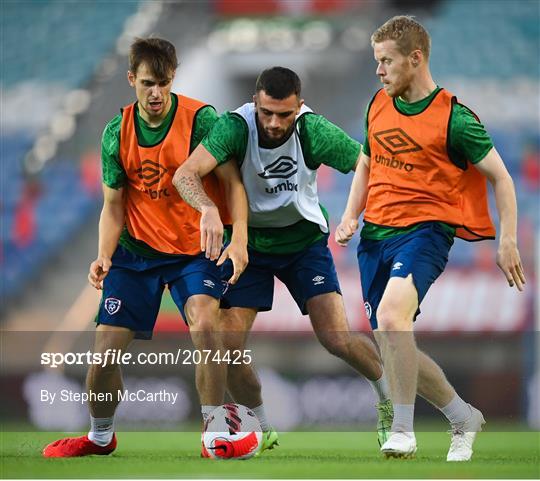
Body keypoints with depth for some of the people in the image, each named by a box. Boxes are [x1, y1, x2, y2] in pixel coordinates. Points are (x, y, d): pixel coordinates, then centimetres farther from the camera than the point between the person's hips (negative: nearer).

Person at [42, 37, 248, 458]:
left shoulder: (202, 119, -13)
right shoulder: (116, 133, -3)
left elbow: (232, 183, -12)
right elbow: (113, 205, 3)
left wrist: (239, 238, -27)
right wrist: (104, 257, -14)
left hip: (195, 249, -3)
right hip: (136, 250, 3)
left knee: (203, 324, -29)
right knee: (106, 348, -1)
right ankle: (100, 436, 26)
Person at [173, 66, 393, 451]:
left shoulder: (314, 131, -22)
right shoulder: (236, 127, -25)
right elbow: (185, 175, -37)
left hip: (305, 241, -1)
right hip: (248, 242, 1)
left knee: (338, 340, -13)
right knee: (228, 346, -10)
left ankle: (390, 401, 17)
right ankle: (263, 429, 15)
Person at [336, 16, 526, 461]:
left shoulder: (453, 118, -9)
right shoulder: (378, 106, 9)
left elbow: (500, 177, -3)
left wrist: (507, 242, -10)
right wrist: (350, 216, 10)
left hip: (425, 229, -7)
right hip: (376, 234, 7)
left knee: (391, 313, -32)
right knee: (391, 349, 6)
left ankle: (403, 429, -23)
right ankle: (463, 418, 27)